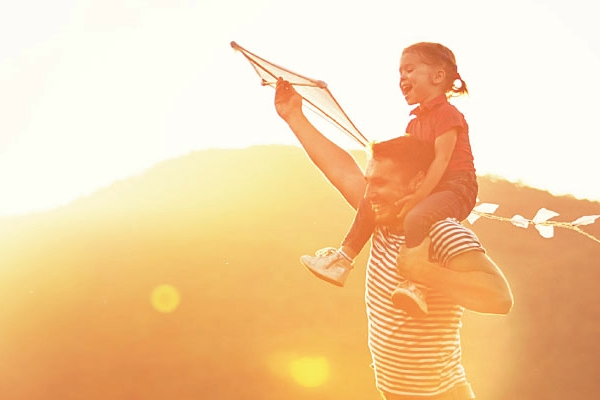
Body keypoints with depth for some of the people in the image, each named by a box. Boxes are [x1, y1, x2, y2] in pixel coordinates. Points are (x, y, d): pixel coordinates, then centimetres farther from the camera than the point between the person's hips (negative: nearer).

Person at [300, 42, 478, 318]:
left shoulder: (448, 114, -11)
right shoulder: (415, 123, 19)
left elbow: (441, 160, -21)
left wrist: (419, 196, -28)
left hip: (456, 187, -10)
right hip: (423, 189, 10)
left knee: (416, 218, -38)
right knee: (371, 204, 3)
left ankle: (416, 285, -43)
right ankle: (343, 259, 5)